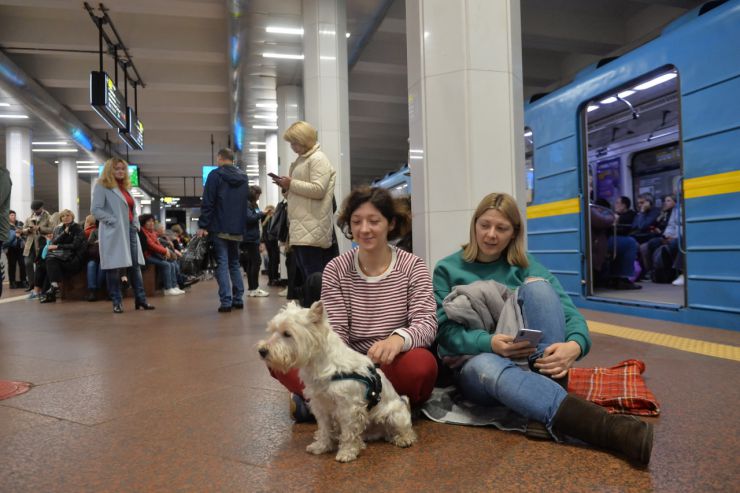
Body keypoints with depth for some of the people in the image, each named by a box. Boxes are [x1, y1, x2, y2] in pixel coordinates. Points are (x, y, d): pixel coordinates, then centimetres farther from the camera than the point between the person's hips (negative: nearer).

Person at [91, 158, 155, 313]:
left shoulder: (125, 187, 21)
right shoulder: (102, 186, -1)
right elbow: (95, 209, -10)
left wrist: (136, 223, 9)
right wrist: (113, 221, -16)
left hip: (130, 230, 7)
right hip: (114, 232, -7)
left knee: (135, 265, 5)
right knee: (113, 266, -4)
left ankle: (140, 299, 8)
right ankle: (117, 302, 2)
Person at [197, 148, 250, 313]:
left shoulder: (215, 175, -6)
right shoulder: (244, 177, 12)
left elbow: (208, 203, -11)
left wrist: (203, 225, -8)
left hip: (220, 227, -5)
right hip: (237, 228, 5)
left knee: (222, 264, -4)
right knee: (234, 263, 15)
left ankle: (226, 301, -10)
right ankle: (238, 299, 11)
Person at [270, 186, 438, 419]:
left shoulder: (412, 266, -2)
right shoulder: (336, 270, 1)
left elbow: (427, 323, -13)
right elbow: (336, 331, -4)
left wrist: (398, 339, -37)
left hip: (393, 365, -1)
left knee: (421, 364, -36)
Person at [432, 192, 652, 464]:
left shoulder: (525, 266, 9)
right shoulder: (447, 269, 4)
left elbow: (570, 314, -3)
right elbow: (445, 329, -7)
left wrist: (575, 345, -28)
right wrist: (490, 343, -27)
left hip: (531, 360, 2)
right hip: (473, 362, -1)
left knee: (536, 285, -23)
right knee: (489, 367, -40)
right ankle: (610, 428, -54)